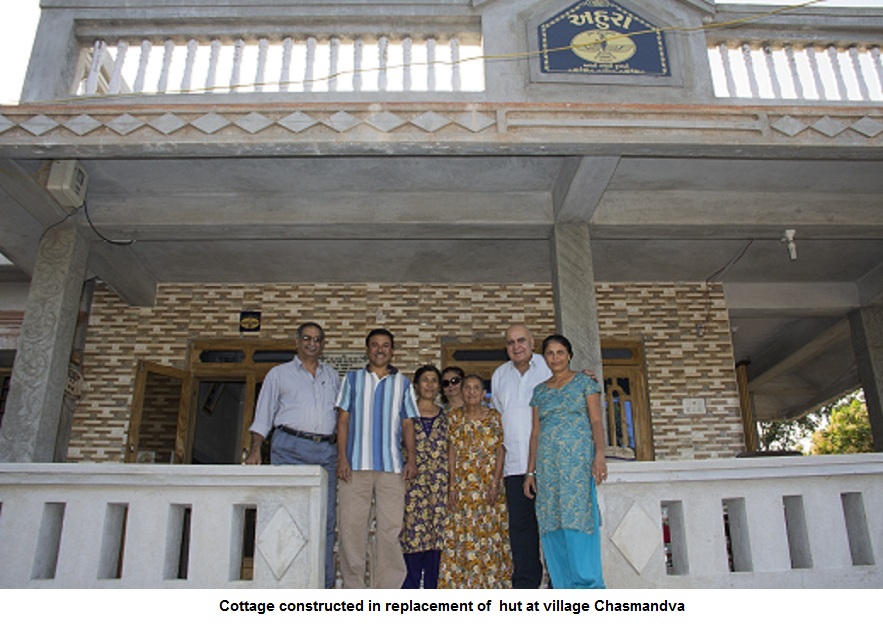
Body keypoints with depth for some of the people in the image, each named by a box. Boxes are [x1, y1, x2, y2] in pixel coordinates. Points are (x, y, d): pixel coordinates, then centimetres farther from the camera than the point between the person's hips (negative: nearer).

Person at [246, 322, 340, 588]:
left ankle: (324, 585, 6)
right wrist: (255, 450, -4)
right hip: (290, 448, -3)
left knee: (326, 519, 0)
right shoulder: (279, 374, 13)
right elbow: (263, 415, 9)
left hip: (326, 450, 3)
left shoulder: (333, 376, 21)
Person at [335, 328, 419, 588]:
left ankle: (386, 591, 7)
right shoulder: (352, 379, 13)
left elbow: (408, 424, 13)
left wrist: (412, 458, 0)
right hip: (355, 465, 0)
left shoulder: (402, 383, 15)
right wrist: (342, 458, -3)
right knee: (352, 528, -1)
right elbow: (343, 420, 8)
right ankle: (353, 590, 10)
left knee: (390, 528, -2)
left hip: (391, 466, 1)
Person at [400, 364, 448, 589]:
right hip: (413, 480, -2)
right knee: (413, 530, -5)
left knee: (437, 529, 2)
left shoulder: (445, 416, 12)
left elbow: (451, 451, 12)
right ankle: (411, 586, 5)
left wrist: (450, 482, 6)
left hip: (439, 482, 2)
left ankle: (431, 586, 12)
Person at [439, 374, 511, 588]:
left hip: (488, 483, 0)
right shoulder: (455, 417, 5)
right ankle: (461, 583, 9)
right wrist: (452, 485, -4)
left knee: (489, 530, 2)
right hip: (462, 485, 1)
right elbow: (452, 451, 3)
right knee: (462, 533, 1)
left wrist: (495, 483, -8)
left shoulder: (494, 416, 3)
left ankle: (490, 581, 12)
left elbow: (500, 450, 1)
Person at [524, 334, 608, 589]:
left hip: (578, 458, -4)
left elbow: (596, 421, 0)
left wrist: (600, 455, -15)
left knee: (578, 517, -12)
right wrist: (530, 471, 9)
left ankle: (587, 583, -8)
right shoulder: (540, 391, 18)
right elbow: (535, 432, 15)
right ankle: (565, 587, 6)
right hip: (548, 463, 4)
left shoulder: (584, 382, 8)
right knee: (552, 523, 1)